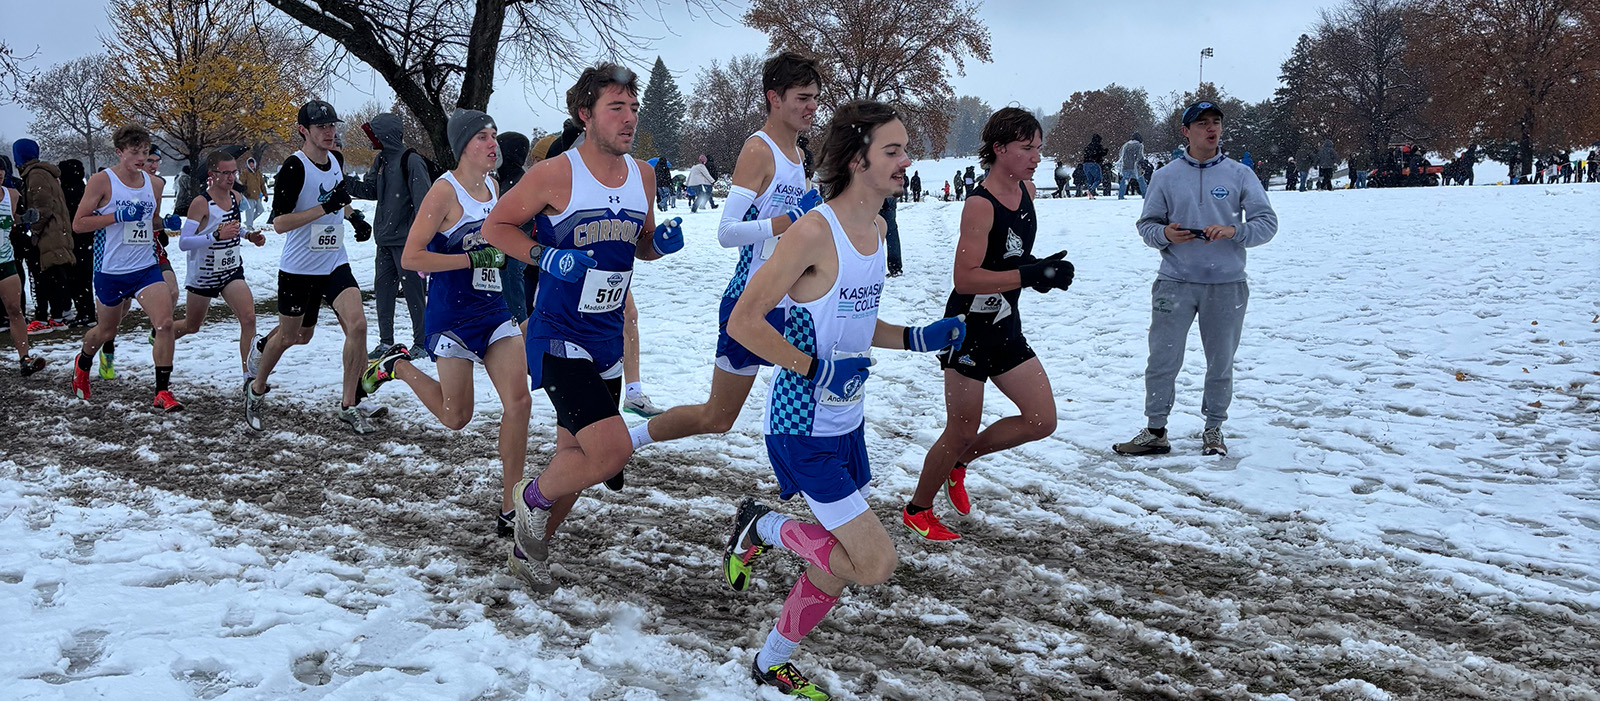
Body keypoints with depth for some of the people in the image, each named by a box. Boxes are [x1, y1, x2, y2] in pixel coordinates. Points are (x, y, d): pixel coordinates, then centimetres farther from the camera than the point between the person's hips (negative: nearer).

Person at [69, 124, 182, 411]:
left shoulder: (154, 184, 7)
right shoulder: (102, 181, -8)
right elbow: (78, 223, -11)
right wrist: (119, 216, -19)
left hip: (147, 268, 3)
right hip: (111, 271, -3)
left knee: (165, 323, -17)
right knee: (106, 331, 15)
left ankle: (162, 392, -10)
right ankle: (82, 364, 49)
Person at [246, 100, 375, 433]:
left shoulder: (337, 160, 5)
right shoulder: (294, 167, -16)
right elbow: (279, 223, -22)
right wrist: (325, 208, -27)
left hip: (335, 264, 5)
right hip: (299, 268, -5)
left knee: (357, 324, -15)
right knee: (292, 336, 10)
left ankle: (348, 405, -1)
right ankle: (256, 389, 39)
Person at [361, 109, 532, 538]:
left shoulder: (492, 186, 9)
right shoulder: (445, 192, -14)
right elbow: (411, 257, -19)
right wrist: (474, 259, -22)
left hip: (494, 310, 6)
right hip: (452, 316, -6)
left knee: (518, 401, -8)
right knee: (455, 418, 4)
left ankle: (510, 510, -1)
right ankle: (395, 366, 31)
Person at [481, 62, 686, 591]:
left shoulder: (643, 176, 5)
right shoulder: (555, 174, -13)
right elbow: (496, 226, -3)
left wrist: (661, 243, -4)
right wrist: (545, 256, -19)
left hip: (608, 340, 7)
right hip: (559, 340, -7)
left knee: (576, 456, 16)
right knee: (612, 450, -20)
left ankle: (530, 548, 39)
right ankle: (533, 496, 10)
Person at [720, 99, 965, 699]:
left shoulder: (877, 228, 8)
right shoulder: (815, 232, -21)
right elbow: (744, 322, -20)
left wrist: (917, 339, 5)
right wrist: (816, 369, -21)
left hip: (847, 422, 9)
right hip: (805, 429, -9)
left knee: (838, 565, 16)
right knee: (876, 564, -9)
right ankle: (762, 528, 12)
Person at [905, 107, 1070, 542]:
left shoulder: (1026, 191, 5)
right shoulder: (980, 205, -21)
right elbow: (965, 278, -28)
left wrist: (1042, 270, 4)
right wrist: (1029, 275, -32)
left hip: (1006, 327, 8)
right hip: (969, 328, -8)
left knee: (1042, 421, 6)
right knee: (962, 431, 3)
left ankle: (959, 462, 25)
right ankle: (917, 510, 24)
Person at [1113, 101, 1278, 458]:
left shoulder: (1240, 175, 3)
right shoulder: (1167, 176, 4)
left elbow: (1267, 222, 0)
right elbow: (1146, 224, 9)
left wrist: (1234, 231, -17)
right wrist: (1164, 234, -13)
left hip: (1226, 285, 0)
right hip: (1175, 282, 0)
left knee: (1221, 363, 10)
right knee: (1162, 361, -1)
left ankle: (1213, 431, 25)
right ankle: (1155, 431, 11)